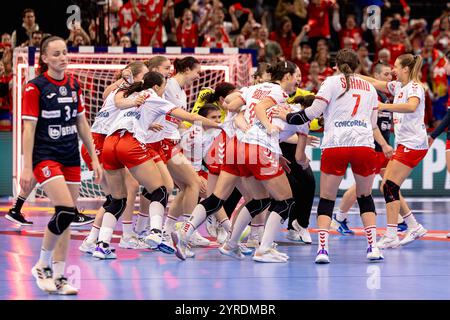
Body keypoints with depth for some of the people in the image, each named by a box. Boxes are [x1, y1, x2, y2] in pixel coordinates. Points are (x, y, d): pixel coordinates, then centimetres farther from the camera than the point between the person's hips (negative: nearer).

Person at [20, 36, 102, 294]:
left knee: (67, 219, 3)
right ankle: (42, 266, -2)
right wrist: (27, 168, -14)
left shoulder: (74, 85, 9)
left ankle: (58, 277, 9)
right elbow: (29, 129, -10)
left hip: (71, 158, 6)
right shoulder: (36, 87, -8)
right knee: (66, 211, -20)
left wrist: (94, 158, 13)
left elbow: (82, 124, 16)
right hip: (45, 156, -6)